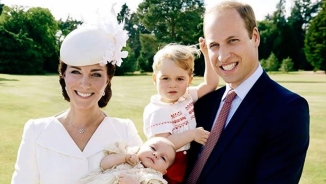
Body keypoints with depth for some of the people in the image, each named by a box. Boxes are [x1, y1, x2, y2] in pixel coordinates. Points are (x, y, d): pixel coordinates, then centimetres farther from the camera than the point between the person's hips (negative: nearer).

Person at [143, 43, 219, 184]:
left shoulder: (187, 96, 2)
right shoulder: (156, 112, -19)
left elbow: (211, 84, 2)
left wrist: (207, 55, -7)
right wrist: (192, 134, -23)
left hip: (191, 164, 7)